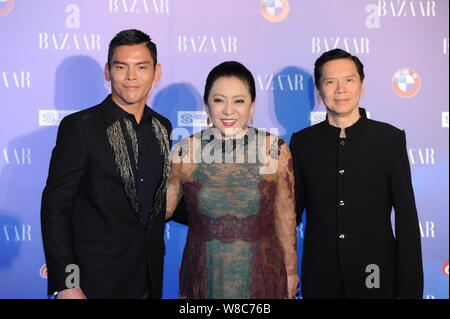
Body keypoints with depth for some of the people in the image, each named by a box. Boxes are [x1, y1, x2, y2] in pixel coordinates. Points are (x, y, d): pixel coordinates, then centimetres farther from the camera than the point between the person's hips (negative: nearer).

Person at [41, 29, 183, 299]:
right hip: (97, 281, -5)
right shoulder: (79, 127, -12)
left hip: (150, 277, 5)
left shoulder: (162, 127, 5)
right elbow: (55, 208, -13)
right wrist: (65, 285, -17)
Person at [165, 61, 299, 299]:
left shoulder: (276, 150, -8)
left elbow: (285, 216, 1)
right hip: (203, 276, 1)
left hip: (262, 276, 0)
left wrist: (291, 270, 7)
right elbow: (161, 209, 5)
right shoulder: (184, 152, -7)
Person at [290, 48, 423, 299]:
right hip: (320, 278, 1)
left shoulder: (391, 138, -3)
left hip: (376, 276, -1)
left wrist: (410, 289, -5)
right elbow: (292, 210, 7)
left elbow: (407, 218, -3)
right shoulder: (302, 142, 2)